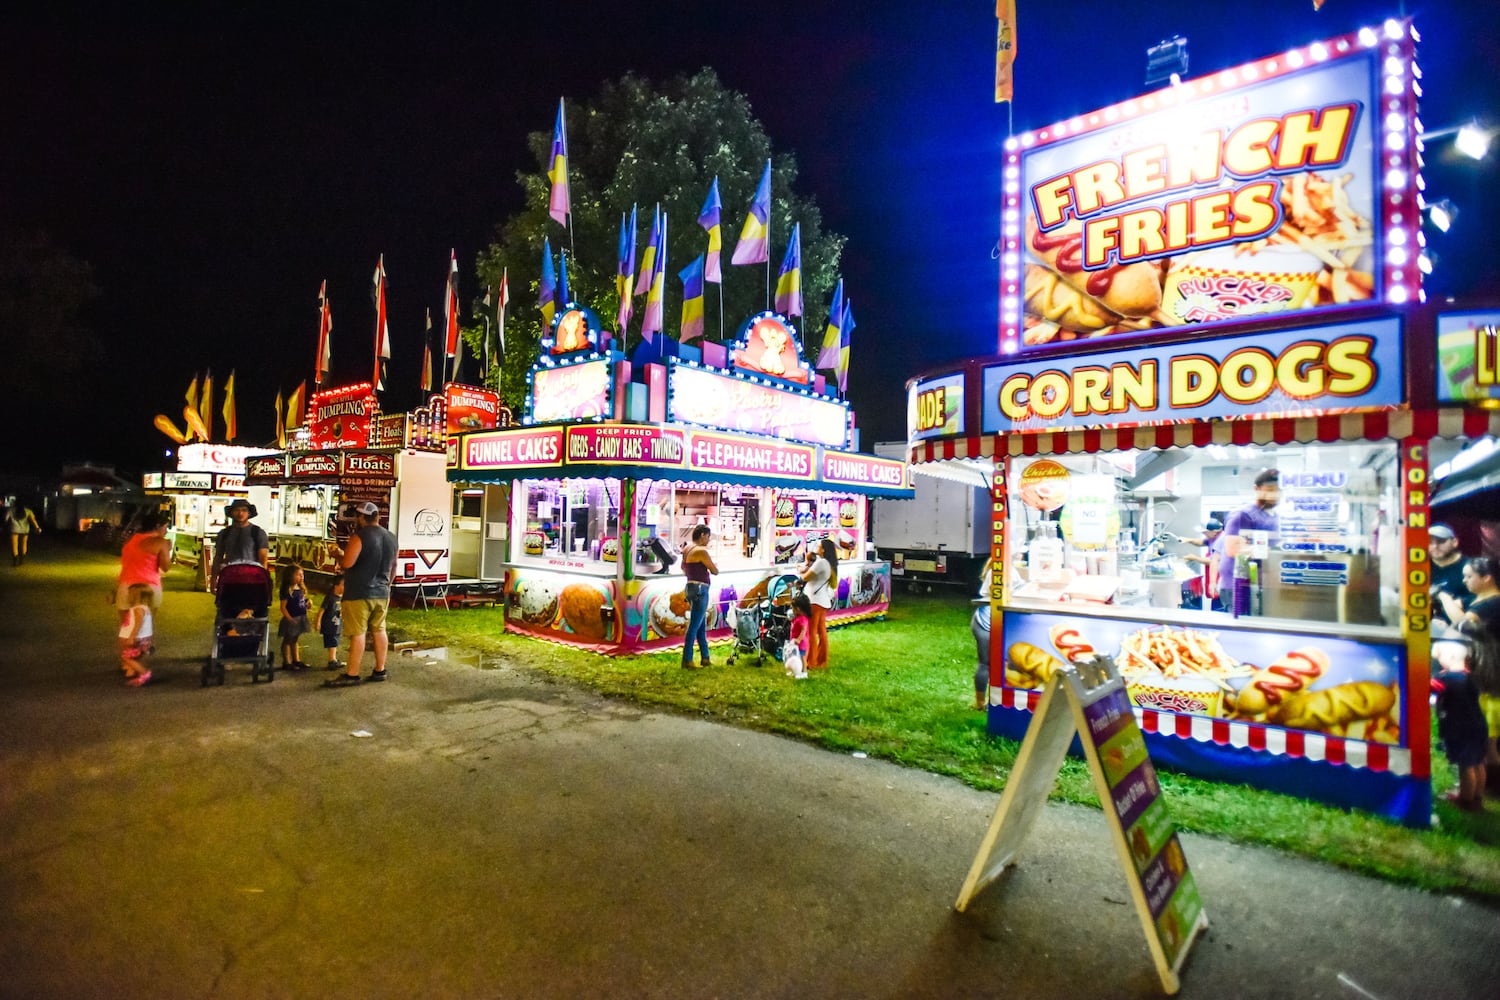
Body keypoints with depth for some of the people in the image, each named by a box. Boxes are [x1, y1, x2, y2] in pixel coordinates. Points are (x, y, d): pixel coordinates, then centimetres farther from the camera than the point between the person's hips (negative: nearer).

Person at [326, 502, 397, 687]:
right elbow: (394, 566, 17)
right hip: (382, 593, 7)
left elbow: (347, 563, -22)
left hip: (360, 593, -7)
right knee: (379, 630, 12)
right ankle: (380, 670, 16)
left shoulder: (359, 536, -15)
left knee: (358, 633, -3)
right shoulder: (391, 538, 8)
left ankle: (352, 675, 2)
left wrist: (339, 554, -1)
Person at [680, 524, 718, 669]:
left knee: (702, 625, 14)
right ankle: (687, 661, -3)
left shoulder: (687, 549, 11)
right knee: (694, 626, -6)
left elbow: (683, 567, 29)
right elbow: (715, 571, -6)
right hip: (699, 589, -10)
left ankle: (705, 658, 20)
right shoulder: (701, 551, -15)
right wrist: (710, 565, 14)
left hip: (691, 587, 10)